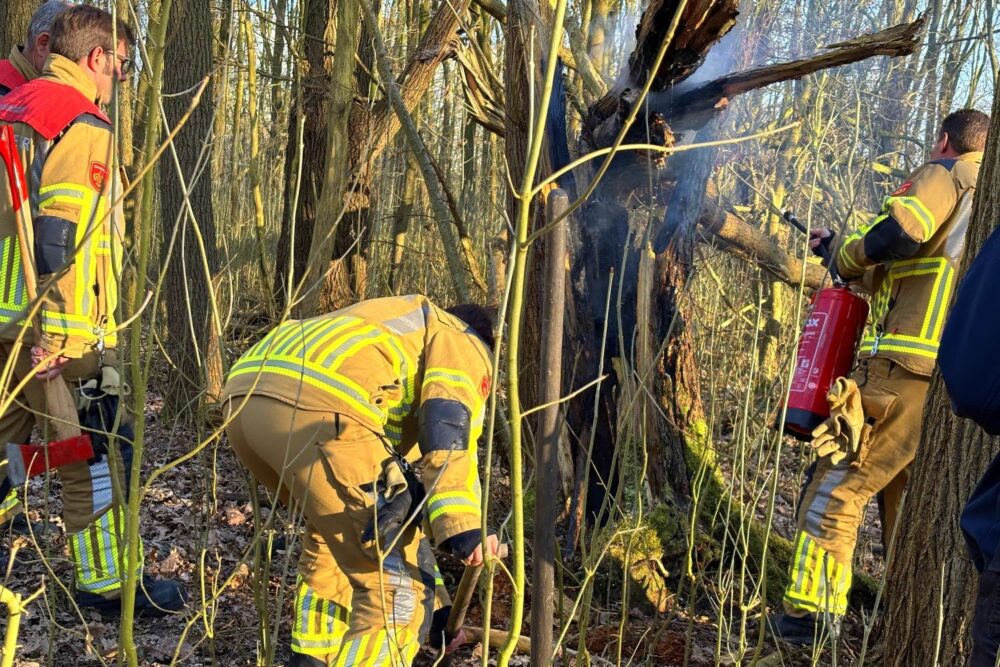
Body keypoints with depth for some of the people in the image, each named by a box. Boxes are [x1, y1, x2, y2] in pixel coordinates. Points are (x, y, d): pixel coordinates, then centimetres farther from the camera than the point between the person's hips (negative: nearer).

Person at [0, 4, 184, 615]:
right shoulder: (84, 127, -12)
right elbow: (60, 237, -21)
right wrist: (56, 337, -21)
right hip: (59, 332, -9)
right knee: (94, 457, 3)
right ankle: (107, 583, 12)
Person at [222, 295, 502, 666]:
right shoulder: (464, 345, 24)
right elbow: (450, 424, -2)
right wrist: (460, 523, -14)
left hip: (245, 395, 9)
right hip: (317, 407, -9)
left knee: (332, 536, 33)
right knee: (395, 583, 0)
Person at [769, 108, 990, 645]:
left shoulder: (945, 176, 1)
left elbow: (900, 234, -21)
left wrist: (846, 258, -2)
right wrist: (835, 249, 37)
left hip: (909, 373, -8)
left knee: (837, 485, -3)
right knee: (908, 498, 18)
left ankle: (811, 614, -2)